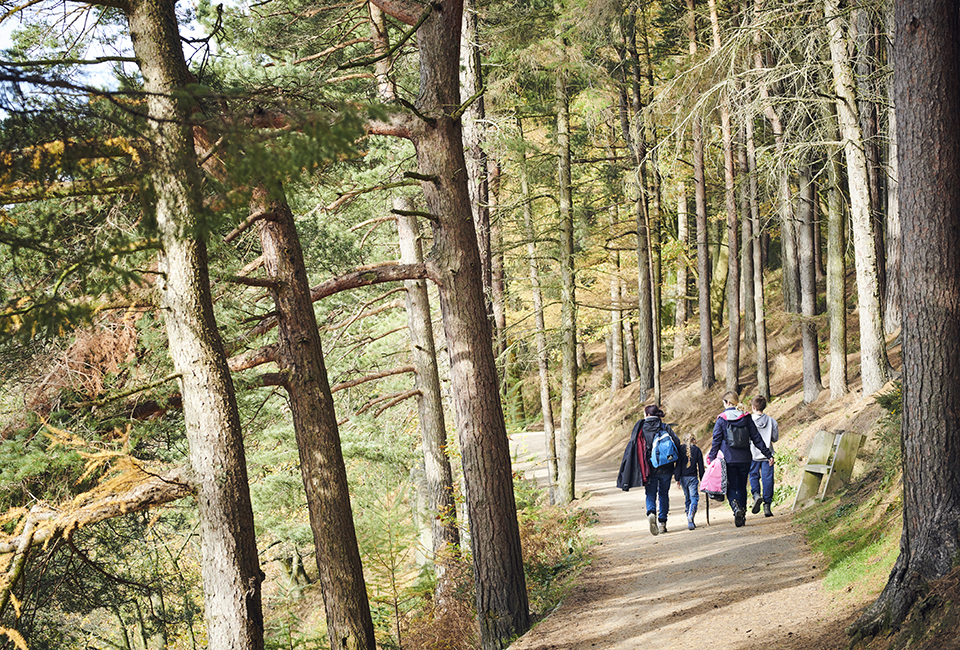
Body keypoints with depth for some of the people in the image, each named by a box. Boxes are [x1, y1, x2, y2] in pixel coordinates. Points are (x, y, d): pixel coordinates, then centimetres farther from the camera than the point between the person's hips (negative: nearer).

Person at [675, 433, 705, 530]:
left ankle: (690, 522, 16)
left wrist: (677, 478, 5)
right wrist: (702, 479, 8)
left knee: (687, 499, 14)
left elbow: (678, 465, 1)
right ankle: (690, 516, -27)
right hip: (693, 477, -3)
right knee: (694, 498, -3)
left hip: (683, 478, 3)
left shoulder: (680, 449, 2)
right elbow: (700, 466, 1)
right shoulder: (697, 450, -1)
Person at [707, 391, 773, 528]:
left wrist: (711, 458, 1)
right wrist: (768, 454, 10)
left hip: (729, 459, -3)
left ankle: (736, 508, -24)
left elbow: (716, 441, -5)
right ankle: (742, 516, 14)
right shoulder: (746, 418, 4)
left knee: (731, 487, 3)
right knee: (742, 486, 14)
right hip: (745, 459, 3)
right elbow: (756, 438, 6)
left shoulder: (721, 419, -4)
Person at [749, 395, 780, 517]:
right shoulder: (771, 421, -3)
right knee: (767, 479, 5)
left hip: (753, 455, -1)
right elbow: (775, 438, 3)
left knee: (754, 476, 14)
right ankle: (767, 505, 3)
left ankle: (756, 494, -13)